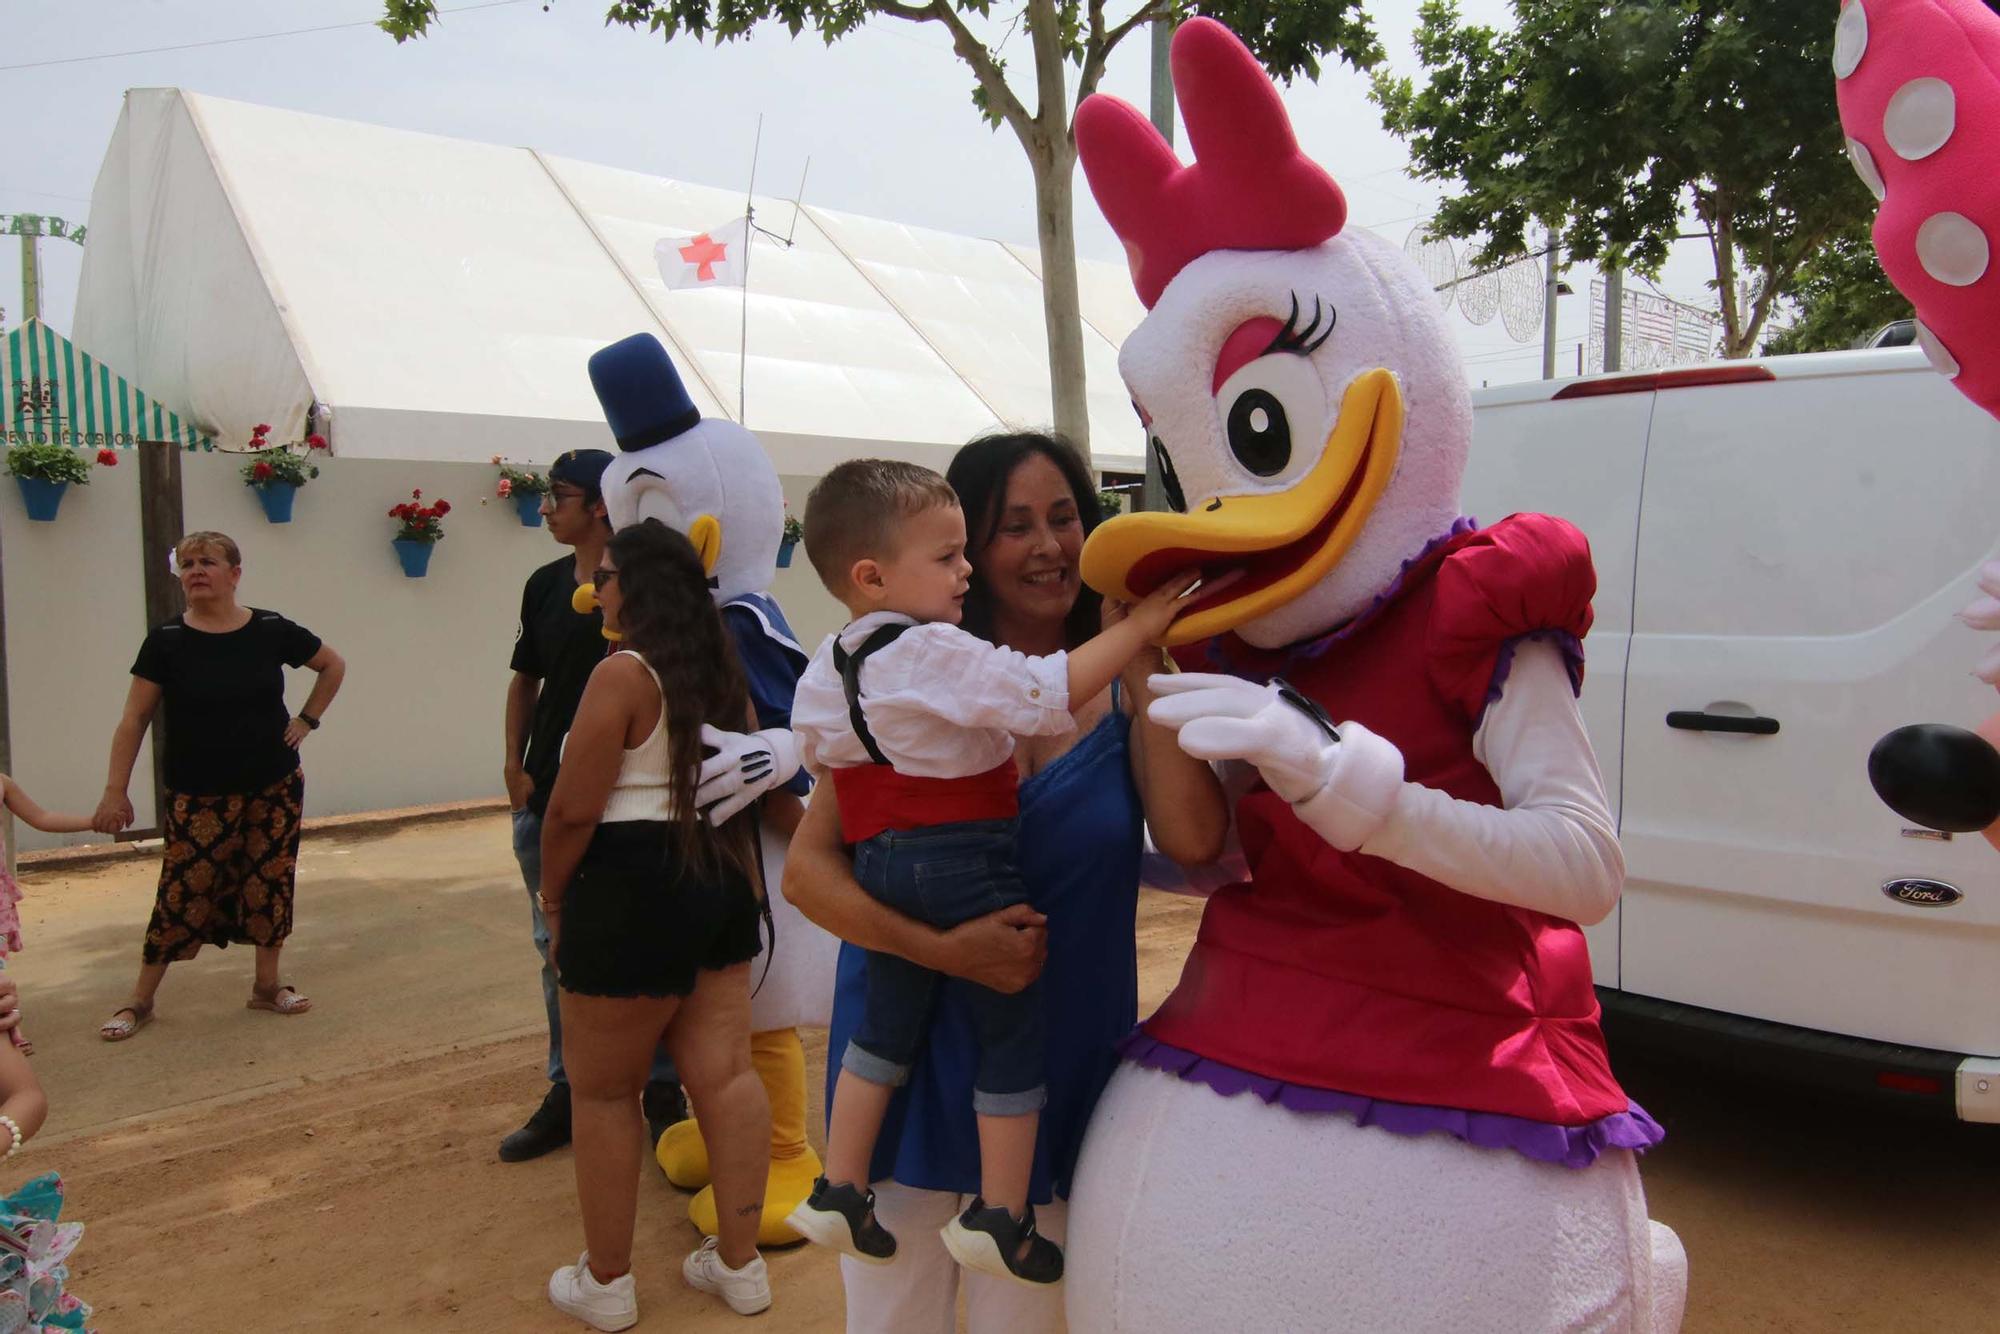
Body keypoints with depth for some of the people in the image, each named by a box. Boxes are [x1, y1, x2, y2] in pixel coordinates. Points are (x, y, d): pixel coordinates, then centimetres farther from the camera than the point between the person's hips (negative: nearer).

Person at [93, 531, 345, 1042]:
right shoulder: (167, 641, -6)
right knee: (183, 892, -1)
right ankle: (140, 1000, 13)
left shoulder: (271, 631, -4)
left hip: (274, 789, 2)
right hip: (198, 798, -2)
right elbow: (134, 720, -4)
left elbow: (333, 665, 12)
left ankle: (267, 984, 23)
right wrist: (115, 791, -9)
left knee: (270, 883, 8)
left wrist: (308, 719, 3)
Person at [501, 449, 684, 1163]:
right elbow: (525, 680, 15)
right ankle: (567, 1090, 28)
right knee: (558, 948, 14)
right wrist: (515, 764, 6)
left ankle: (662, 1087, 20)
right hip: (548, 794, 6)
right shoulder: (545, 584, 8)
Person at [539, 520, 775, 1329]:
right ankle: (739, 1264, 19)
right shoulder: (722, 675, 10)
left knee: (601, 1090, 8)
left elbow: (572, 810, -15)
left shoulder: (623, 674, -15)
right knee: (725, 1075, 10)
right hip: (721, 882, 8)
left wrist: (552, 898, -2)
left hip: (633, 893, -8)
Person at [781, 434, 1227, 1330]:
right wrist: (941, 947, -23)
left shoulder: (1127, 687, -2)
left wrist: (1143, 654, -18)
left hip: (1059, 1062, 1)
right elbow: (807, 868, -9)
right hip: (907, 1052, 0)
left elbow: (1192, 841, -19)